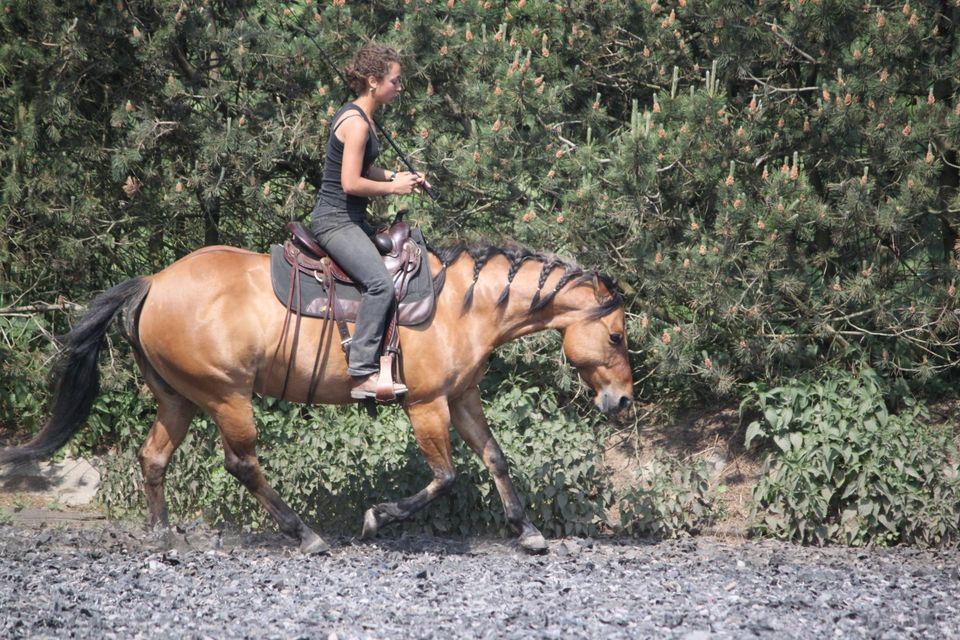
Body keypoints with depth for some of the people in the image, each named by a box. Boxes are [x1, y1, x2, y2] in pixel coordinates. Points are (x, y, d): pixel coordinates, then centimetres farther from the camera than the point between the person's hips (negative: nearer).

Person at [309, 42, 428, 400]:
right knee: (380, 284, -26)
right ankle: (364, 375, -28)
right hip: (336, 220, -11)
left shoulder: (358, 116, 14)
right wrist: (394, 187, -11)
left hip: (349, 219, 11)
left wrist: (396, 177, 11)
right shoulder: (356, 123, -18)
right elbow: (351, 183, -22)